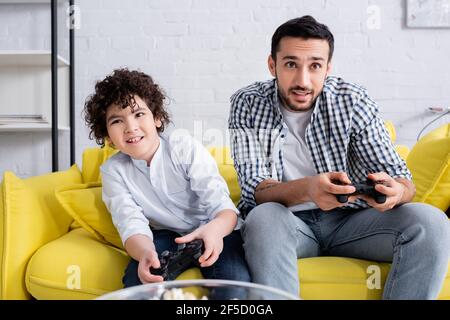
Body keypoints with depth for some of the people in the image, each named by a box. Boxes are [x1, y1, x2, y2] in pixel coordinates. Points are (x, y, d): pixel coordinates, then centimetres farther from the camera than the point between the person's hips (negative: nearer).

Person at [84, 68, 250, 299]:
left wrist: (215, 228, -48)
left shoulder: (186, 148, -15)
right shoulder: (113, 171, -7)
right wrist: (145, 253, -44)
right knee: (138, 277, -30)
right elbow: (131, 225, -18)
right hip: (166, 237, 2)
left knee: (234, 283, -30)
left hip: (213, 231, -1)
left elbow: (221, 205, -22)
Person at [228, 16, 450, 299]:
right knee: (263, 217, -35)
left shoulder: (352, 101, -6)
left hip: (349, 218, 2)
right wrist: (306, 189, -37)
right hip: (287, 222, -1)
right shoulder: (247, 104, -8)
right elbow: (255, 190, -15)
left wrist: (395, 191, -32)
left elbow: (403, 179, -6)